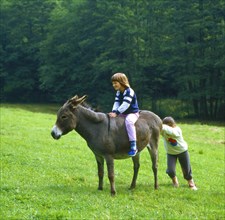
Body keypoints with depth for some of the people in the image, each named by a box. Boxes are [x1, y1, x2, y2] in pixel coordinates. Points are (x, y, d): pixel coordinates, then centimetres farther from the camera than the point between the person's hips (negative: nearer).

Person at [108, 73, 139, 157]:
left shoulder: (129, 91, -17)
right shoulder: (118, 93, 10)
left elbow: (125, 105, -26)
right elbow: (116, 103, 2)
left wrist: (116, 113, -33)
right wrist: (114, 112, -18)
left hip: (132, 113, -9)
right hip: (122, 114, 9)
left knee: (128, 121, -38)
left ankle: (133, 146, -40)